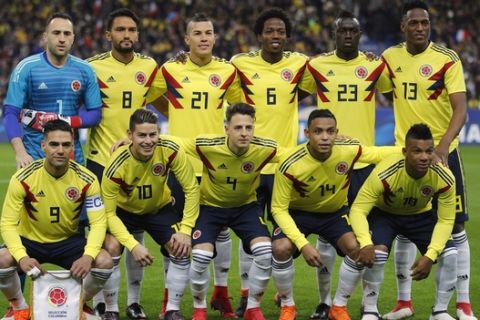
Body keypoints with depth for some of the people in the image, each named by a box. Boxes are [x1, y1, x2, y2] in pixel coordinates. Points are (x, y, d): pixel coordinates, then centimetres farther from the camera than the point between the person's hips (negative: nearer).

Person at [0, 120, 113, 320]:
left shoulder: (86, 180, -17)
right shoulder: (23, 179, -21)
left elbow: (98, 222, -16)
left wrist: (88, 256, -36)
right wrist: (22, 257, -38)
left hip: (68, 241, 1)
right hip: (30, 240, -1)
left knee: (104, 262, -24)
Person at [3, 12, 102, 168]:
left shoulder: (85, 71, 5)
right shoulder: (27, 68, -4)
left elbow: (95, 114, 7)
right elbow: (11, 113, -9)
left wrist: (66, 122, -12)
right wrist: (20, 152, -22)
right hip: (35, 156, -3)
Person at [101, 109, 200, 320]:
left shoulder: (169, 151, -31)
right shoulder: (117, 166, -34)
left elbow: (191, 189, -20)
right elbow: (108, 213, -28)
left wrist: (185, 230, -27)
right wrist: (133, 246, -37)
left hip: (160, 208, 2)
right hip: (124, 210, -2)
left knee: (182, 250, -18)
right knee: (111, 249, -25)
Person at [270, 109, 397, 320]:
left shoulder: (349, 150, -25)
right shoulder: (290, 166, -32)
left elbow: (379, 153, -5)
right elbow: (278, 209, -23)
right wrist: (303, 244, -32)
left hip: (335, 212, 2)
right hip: (297, 212, -2)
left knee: (357, 248, -22)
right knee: (281, 249, -29)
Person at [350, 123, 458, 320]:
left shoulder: (444, 178, -28)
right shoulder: (385, 173, -37)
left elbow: (446, 220, -18)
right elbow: (358, 209, -34)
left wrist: (430, 256, -30)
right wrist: (365, 243, -51)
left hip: (421, 216, 3)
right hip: (383, 214, -3)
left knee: (450, 254, -16)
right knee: (377, 253, -30)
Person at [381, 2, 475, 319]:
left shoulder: (447, 59, -10)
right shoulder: (391, 57, 2)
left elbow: (461, 108, -15)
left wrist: (442, 146, -28)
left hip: (442, 152, -4)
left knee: (455, 226, -1)